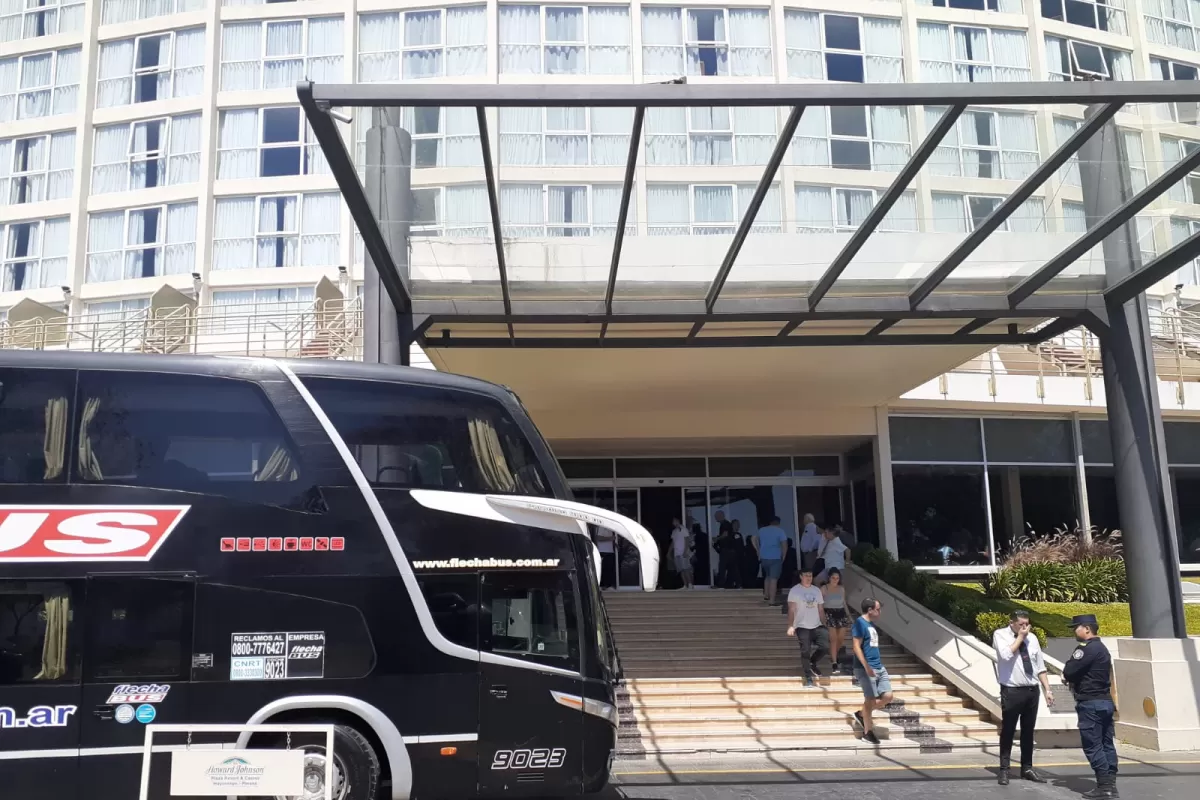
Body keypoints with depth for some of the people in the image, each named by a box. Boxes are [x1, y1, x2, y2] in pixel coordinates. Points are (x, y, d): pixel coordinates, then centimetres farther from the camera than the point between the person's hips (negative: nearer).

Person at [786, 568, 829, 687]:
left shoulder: (817, 590, 11)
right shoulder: (795, 590, -3)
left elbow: (821, 610, 14)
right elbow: (791, 610, -8)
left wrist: (824, 626, 9)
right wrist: (790, 626, -17)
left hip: (817, 626, 4)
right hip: (802, 627, -4)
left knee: (825, 646, -8)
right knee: (805, 651, -5)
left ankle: (812, 663, 20)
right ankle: (809, 677, 6)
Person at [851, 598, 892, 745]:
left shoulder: (872, 625, 16)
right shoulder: (860, 623, -11)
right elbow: (857, 647, -17)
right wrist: (866, 666, -24)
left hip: (879, 667, 9)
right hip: (866, 669, -9)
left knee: (887, 696, 4)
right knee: (870, 699, -3)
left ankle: (862, 714, 21)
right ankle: (868, 732, 10)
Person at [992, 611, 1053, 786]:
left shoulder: (1032, 638, 9)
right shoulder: (1000, 634, -6)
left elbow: (1040, 666, 12)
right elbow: (1006, 655, -24)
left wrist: (1047, 690, 6)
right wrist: (1020, 637, -14)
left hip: (1032, 690, 5)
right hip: (1011, 691, -5)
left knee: (1028, 731, 13)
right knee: (1008, 731, 0)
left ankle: (1027, 768, 24)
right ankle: (1004, 770, 8)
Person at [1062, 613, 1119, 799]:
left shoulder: (1086, 648, -16)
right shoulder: (1102, 648, 16)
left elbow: (1068, 671, -19)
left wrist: (1070, 679, 2)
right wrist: (1075, 679, 9)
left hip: (1090, 704, -10)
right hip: (1105, 701, 10)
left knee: (1092, 745, -5)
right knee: (1106, 744, 10)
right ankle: (1111, 784, 12)